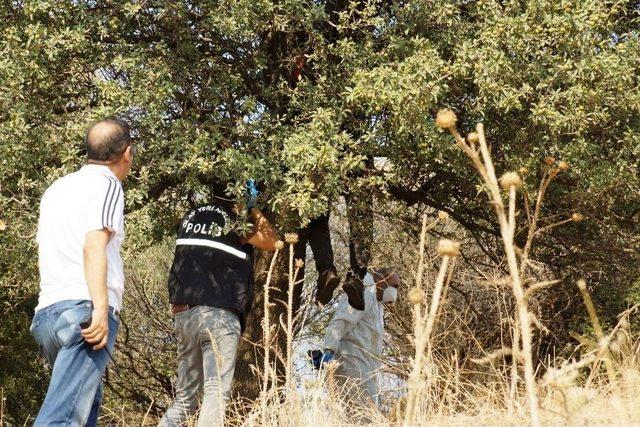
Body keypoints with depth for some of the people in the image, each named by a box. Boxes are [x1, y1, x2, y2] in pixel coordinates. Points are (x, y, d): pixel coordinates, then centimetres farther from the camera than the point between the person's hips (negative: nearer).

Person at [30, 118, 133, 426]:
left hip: (46, 312, 8)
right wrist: (100, 308, -20)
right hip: (83, 309, -8)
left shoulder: (56, 189, 24)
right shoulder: (106, 184, 0)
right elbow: (94, 247, -14)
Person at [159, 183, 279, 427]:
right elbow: (272, 242, 13)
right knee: (216, 391, -10)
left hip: (185, 314, 6)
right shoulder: (234, 222, -2)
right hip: (219, 315, -6)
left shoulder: (192, 217, 14)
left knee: (185, 397, 11)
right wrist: (253, 208, 19)